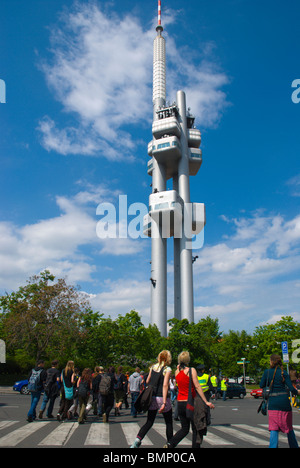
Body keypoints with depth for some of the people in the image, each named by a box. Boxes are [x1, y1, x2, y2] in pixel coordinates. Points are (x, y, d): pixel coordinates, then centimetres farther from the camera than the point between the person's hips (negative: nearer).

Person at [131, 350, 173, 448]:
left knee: (149, 422, 10)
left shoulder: (153, 367, 8)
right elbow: (165, 385, -18)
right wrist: (164, 403, -20)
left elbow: (147, 381, 13)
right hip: (161, 397, -5)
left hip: (152, 398, 5)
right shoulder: (167, 369, -9)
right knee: (169, 422, 13)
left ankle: (137, 440, -8)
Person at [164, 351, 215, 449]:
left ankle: (170, 444, 0)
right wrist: (206, 402, -14)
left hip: (180, 403, 5)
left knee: (184, 429, 16)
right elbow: (197, 386, -15)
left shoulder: (177, 371, 5)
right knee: (196, 429, 9)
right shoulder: (191, 370, -11)